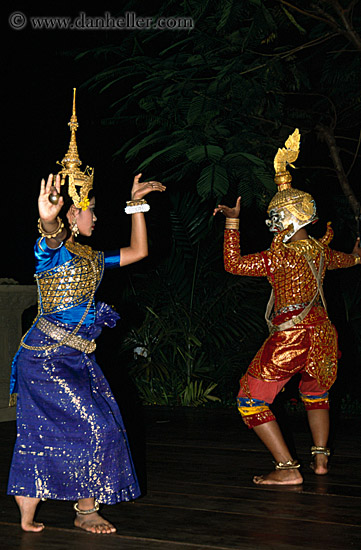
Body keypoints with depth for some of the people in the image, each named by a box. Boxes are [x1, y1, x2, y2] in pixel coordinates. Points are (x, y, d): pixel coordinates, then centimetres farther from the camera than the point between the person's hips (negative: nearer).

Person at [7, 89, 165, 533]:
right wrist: (47, 219, -60)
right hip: (48, 356, -8)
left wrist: (136, 206, 20)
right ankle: (86, 509, 3)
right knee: (94, 427, -10)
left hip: (76, 357, 8)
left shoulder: (90, 258, 17)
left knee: (42, 434, 6)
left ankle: (28, 515, 9)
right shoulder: (52, 251, -9)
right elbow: (51, 237, -36)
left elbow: (138, 251, 25)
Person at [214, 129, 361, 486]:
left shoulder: (282, 256, -16)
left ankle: (288, 469, -7)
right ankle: (320, 457, 34)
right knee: (314, 390, 34)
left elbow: (233, 264, -15)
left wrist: (232, 221, -11)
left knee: (251, 401, -1)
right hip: (322, 332, 8)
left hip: (290, 337, -8)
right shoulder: (320, 249, 7)